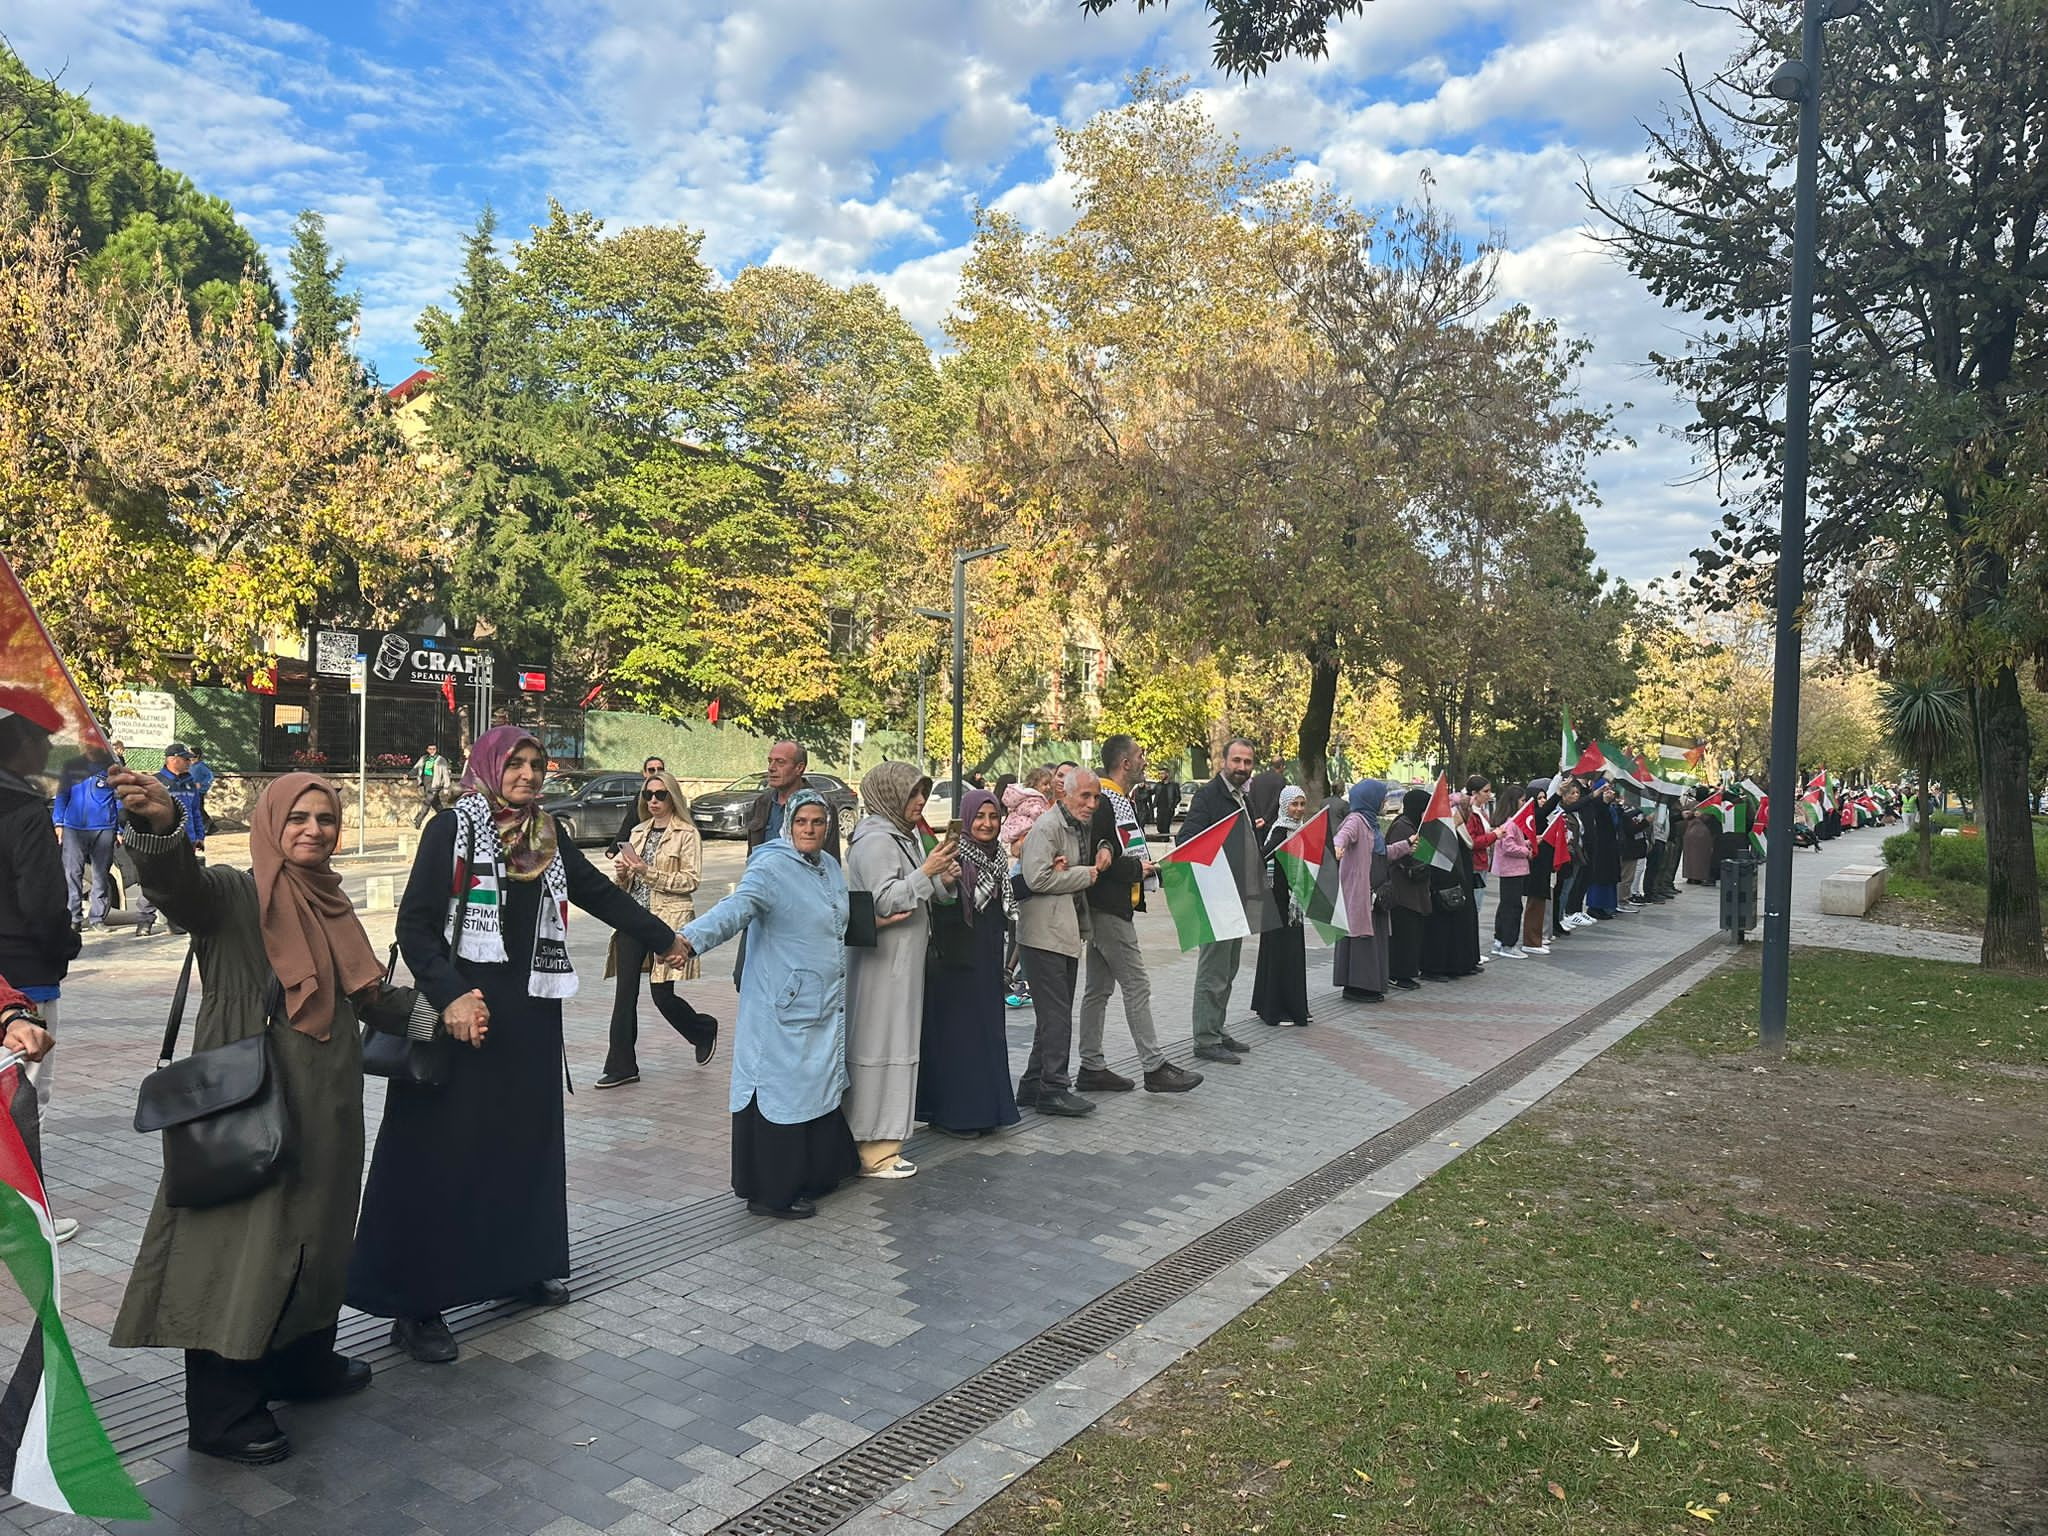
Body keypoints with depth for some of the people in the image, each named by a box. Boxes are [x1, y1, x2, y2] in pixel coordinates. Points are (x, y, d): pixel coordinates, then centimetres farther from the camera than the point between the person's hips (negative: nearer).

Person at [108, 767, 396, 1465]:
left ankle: (304, 1362, 37)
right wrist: (161, 823, -54)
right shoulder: (233, 895, -10)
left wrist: (431, 1017, 8)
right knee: (241, 1240, -1)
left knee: (314, 1230, 18)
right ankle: (222, 1412, 13)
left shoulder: (330, 902, 11)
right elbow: (178, 880, -33)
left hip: (326, 1103, 7)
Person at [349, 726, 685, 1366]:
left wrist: (663, 939, 26)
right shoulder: (451, 829, -7)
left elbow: (601, 894, 20)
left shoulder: (547, 836, 9)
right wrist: (450, 996, -22)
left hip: (530, 1013, 6)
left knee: (525, 1140, 13)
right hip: (464, 1010, -6)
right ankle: (416, 1304, 9)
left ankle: (519, 1266, 29)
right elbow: (415, 923, -11)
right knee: (443, 1152, -1)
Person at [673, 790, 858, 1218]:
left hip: (825, 1007, 8)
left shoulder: (830, 867, 11)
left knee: (819, 1089, 16)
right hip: (784, 1010, -8)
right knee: (782, 1093, -2)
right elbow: (736, 908, -33)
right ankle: (772, 1193, 10)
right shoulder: (770, 868, -16)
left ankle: (815, 1173, 30)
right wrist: (690, 939, -47)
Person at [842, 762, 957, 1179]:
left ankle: (880, 1138, 22)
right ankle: (873, 1149, 2)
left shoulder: (900, 837, 16)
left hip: (901, 962, 10)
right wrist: (926, 873, -22)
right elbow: (885, 901, -21)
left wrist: (941, 881, 6)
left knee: (894, 1046, 13)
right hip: (881, 962, -10)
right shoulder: (875, 841, -15)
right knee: (880, 1047, -5)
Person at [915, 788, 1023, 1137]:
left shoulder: (997, 856, 10)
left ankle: (983, 1107, 22)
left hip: (988, 957, 8)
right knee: (956, 1030, -1)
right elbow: (941, 911, -21)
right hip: (958, 957, -8)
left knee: (987, 1027, 12)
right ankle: (951, 1113, 9)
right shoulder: (954, 856, -13)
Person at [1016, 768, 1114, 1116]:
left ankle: (1033, 1085, 22)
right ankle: (1053, 1090, -1)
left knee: (1055, 1015, 14)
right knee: (1056, 1016, -7)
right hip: (1045, 934, -10)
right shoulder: (1047, 828, -13)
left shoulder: (1081, 827, 16)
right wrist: (1087, 874, -14)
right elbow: (1038, 878, -24)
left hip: (1068, 933, 10)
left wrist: (1103, 853, 7)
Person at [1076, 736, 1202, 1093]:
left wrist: (1147, 866, 8)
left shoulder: (1116, 800, 16)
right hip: (1111, 909, -11)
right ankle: (1154, 1068, 1)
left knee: (1098, 989, 12)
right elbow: (1096, 858, -23)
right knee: (1137, 986, -5)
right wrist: (1137, 869, -15)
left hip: (1105, 908, 11)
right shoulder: (1106, 802, -18)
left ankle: (1092, 1067, 19)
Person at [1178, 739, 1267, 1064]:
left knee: (1227, 970, 16)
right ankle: (1206, 1041, 2)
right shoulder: (1208, 795, -11)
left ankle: (1217, 1031, 26)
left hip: (1240, 897, 9)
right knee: (1214, 971, -5)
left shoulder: (1244, 798, 16)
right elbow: (1186, 841, -18)